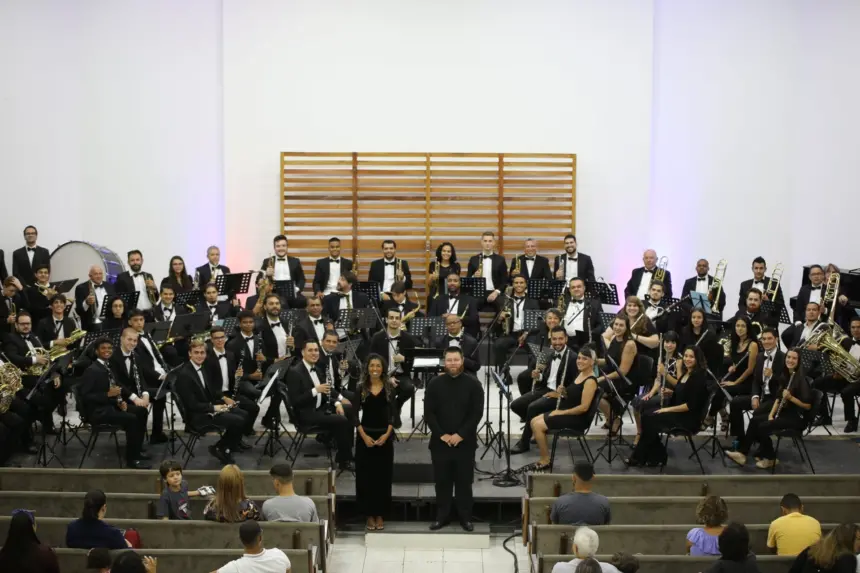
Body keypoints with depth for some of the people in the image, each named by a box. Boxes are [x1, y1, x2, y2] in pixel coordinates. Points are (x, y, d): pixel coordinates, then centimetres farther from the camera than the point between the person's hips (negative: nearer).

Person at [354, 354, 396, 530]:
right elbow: (355, 413, -2)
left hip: (384, 436, 0)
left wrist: (387, 434, -12)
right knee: (366, 475, 1)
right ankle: (369, 514, 10)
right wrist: (364, 435, -12)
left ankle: (380, 514, 13)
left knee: (383, 475, 3)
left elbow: (393, 413, -1)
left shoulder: (390, 388, 1)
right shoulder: (361, 388, 1)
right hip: (365, 435, 0)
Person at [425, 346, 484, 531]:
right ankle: (442, 516, 16)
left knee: (464, 481, 5)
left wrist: (461, 434, -14)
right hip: (440, 441, 1)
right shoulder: (434, 384, 2)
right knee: (442, 481, 7)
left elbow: (477, 413, -7)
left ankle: (466, 517, 14)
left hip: (465, 441, -1)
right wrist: (441, 434, -11)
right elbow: (429, 413, -1)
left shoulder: (473, 384, -3)